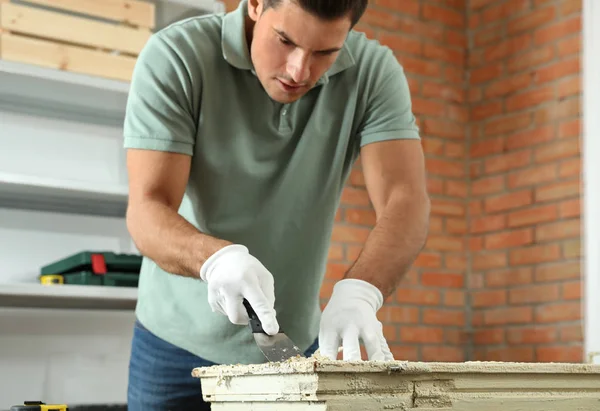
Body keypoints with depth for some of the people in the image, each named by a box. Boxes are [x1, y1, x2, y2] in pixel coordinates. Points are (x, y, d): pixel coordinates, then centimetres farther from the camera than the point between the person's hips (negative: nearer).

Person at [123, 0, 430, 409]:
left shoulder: (374, 72, -12)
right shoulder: (175, 56, -18)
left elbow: (407, 201, -21)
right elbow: (147, 211, -23)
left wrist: (360, 291, -40)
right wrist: (215, 257, -44)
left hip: (297, 344, 2)